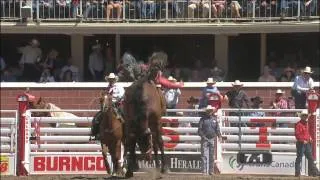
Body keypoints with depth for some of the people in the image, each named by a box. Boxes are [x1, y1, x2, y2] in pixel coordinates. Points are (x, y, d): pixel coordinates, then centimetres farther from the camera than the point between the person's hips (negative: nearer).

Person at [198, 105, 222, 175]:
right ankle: (204, 171, -9)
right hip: (205, 139, -3)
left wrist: (219, 136, -7)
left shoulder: (214, 119, 10)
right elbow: (199, 130, -3)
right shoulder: (203, 119, 1)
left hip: (212, 140, 3)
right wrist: (203, 136, -19)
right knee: (204, 156, -8)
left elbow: (217, 129, 9)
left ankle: (211, 171, 10)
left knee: (211, 156, 6)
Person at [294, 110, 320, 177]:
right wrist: (303, 140, -25)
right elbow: (297, 134, -20)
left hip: (307, 143, 9)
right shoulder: (298, 124, -12)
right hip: (301, 144, -9)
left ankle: (314, 172, 15)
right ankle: (297, 173, 0)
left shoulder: (306, 124, 17)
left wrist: (310, 138, 9)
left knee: (310, 158, 11)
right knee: (299, 158, -4)